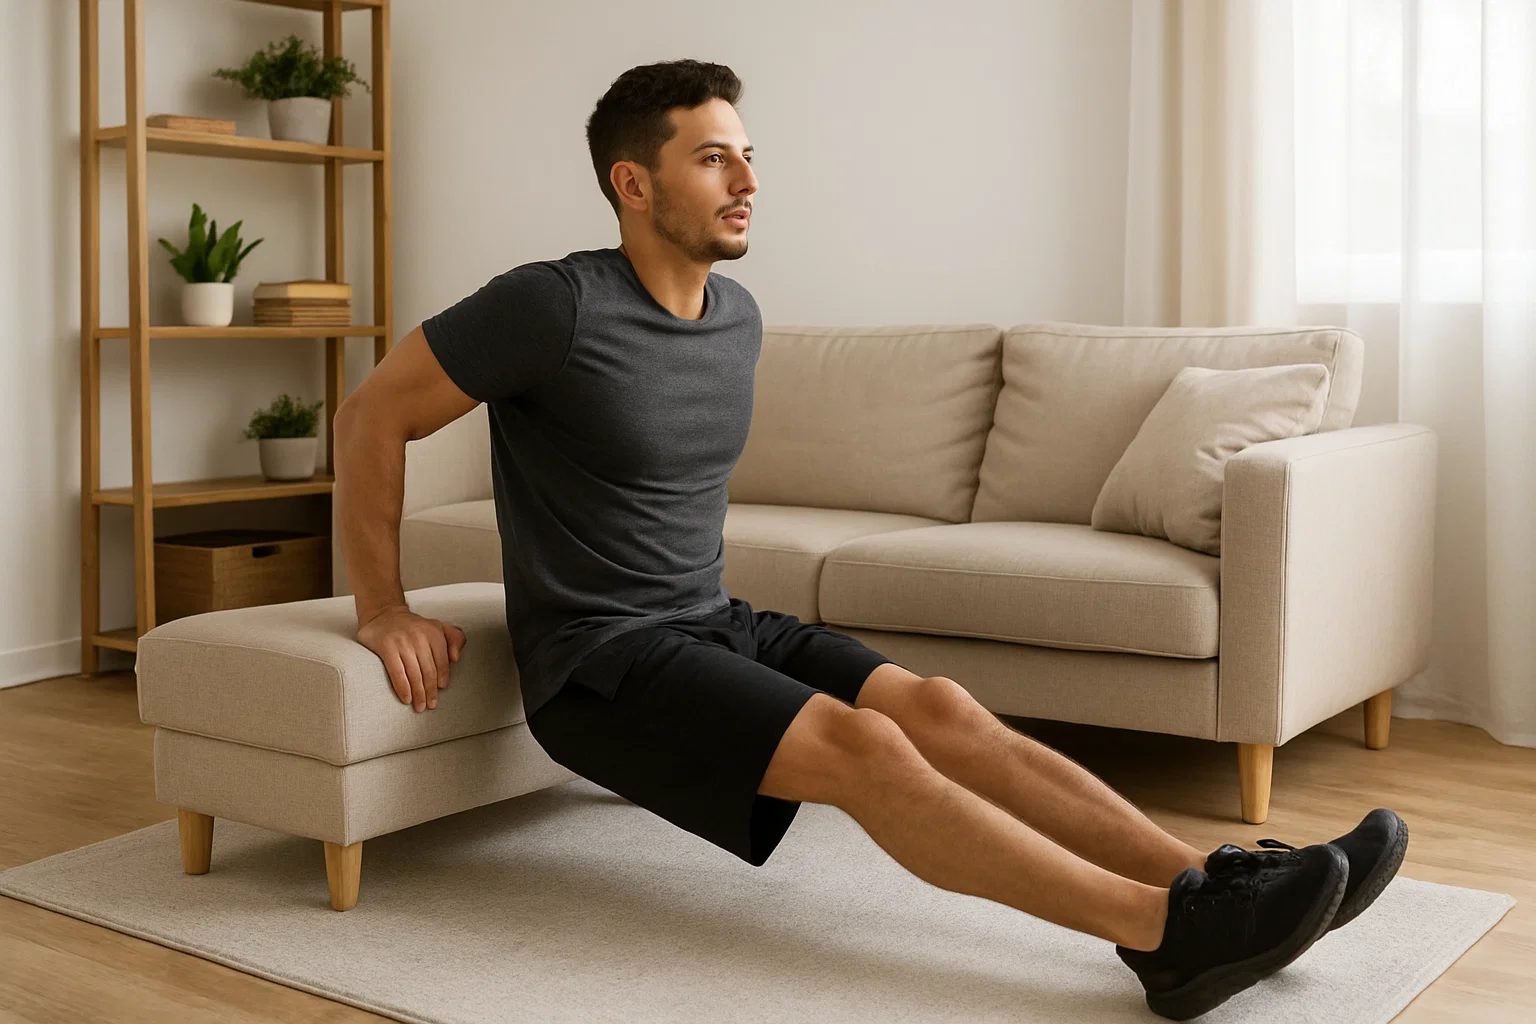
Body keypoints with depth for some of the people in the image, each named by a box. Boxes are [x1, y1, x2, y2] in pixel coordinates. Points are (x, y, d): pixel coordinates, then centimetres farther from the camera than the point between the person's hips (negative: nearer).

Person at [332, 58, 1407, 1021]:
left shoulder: (737, 316, 9)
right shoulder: (556, 306, -14)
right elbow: (373, 416, -8)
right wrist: (385, 611, -8)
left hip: (716, 623, 7)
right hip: (600, 660, -7)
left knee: (938, 706, -17)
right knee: (863, 745, -27)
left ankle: (1212, 879, -24)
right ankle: (1174, 929, -34)